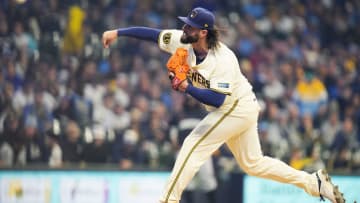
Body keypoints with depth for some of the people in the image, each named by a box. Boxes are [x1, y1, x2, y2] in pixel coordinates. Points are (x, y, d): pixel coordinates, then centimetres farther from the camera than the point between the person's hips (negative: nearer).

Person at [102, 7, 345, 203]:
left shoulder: (223, 59, -30)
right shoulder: (183, 42, -9)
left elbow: (217, 99, -32)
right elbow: (153, 34, -5)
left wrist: (188, 88, -42)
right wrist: (118, 32, -12)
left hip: (237, 109, -9)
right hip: (240, 109, 9)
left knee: (193, 146, -14)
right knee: (253, 163, 15)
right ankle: (315, 182, 18)